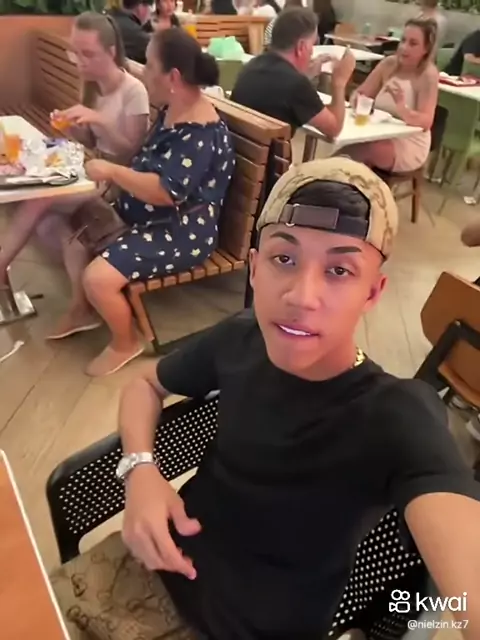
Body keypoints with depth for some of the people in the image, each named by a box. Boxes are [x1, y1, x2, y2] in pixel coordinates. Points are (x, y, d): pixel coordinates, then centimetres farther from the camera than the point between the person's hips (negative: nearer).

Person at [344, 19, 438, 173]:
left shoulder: (428, 74, -12)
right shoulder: (389, 63, 2)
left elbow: (426, 122, -21)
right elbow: (359, 93, 6)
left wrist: (401, 107, -40)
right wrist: (357, 101, -19)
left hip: (408, 145, -4)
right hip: (377, 135, 4)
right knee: (345, 144, -28)